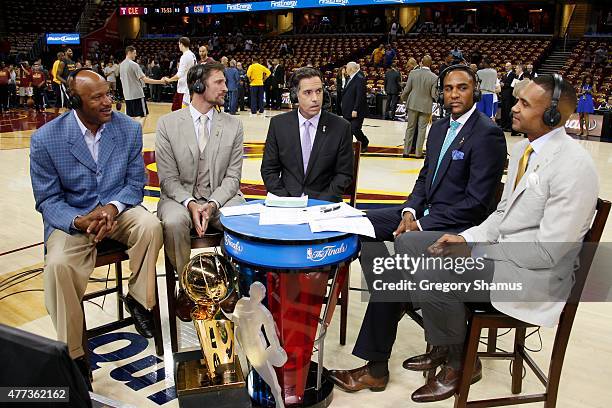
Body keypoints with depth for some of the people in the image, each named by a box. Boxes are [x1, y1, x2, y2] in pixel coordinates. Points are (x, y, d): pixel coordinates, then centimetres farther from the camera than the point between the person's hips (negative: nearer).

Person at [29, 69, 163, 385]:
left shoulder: (130, 129, -5)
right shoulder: (45, 139, -10)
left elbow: (135, 183, 1)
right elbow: (48, 200, -4)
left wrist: (112, 208, -21)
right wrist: (79, 221, -25)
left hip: (117, 208, 2)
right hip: (71, 218, -1)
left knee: (151, 226, -30)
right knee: (59, 265, -29)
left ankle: (138, 298, -3)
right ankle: (72, 354, -9)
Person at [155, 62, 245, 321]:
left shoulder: (233, 125, 6)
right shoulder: (168, 123, 1)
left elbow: (232, 176, 1)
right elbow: (168, 178, -2)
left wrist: (212, 204, -17)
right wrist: (190, 203, -20)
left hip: (221, 196, 1)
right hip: (180, 196, -1)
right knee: (173, 222, -34)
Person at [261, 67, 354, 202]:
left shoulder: (341, 127, 0)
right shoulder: (278, 124, 4)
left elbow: (344, 174, 2)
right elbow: (269, 169, 5)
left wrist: (322, 201, -11)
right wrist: (283, 200, -9)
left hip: (324, 201, 0)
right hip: (286, 201, 0)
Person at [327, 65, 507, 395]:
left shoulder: (488, 134, -13)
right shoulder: (439, 127, 12)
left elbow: (476, 202, -18)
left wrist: (422, 225, -18)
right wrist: (409, 211, -2)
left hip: (458, 226, -9)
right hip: (424, 214, 9)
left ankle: (376, 367, -15)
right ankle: (390, 300, 1)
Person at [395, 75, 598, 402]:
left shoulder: (574, 166, -21)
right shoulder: (523, 148, 8)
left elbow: (548, 251, -22)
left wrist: (474, 251, -17)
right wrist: (466, 238, -1)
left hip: (534, 274, -9)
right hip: (496, 246, 9)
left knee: (430, 277, -27)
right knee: (408, 244, 3)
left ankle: (459, 363, 3)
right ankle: (443, 343, 14)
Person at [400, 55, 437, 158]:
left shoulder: (413, 73, -7)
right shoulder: (434, 77, -11)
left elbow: (407, 89, -3)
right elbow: (434, 95, -10)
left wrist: (403, 98, 15)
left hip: (413, 104, 2)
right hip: (426, 106, -2)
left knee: (410, 128, 12)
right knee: (422, 129, 7)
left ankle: (406, 151, 15)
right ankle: (418, 153, 10)